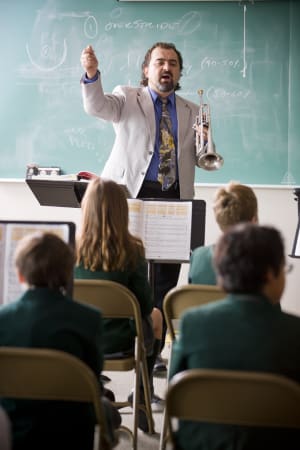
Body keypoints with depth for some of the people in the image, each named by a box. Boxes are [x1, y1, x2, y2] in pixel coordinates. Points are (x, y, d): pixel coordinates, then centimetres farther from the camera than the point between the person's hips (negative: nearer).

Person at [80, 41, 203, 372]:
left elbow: (199, 159, 18)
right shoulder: (128, 99, 7)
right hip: (131, 195, -3)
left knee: (165, 279, 3)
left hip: (175, 199, 3)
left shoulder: (192, 111, 17)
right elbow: (97, 106, -13)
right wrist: (91, 74, -32)